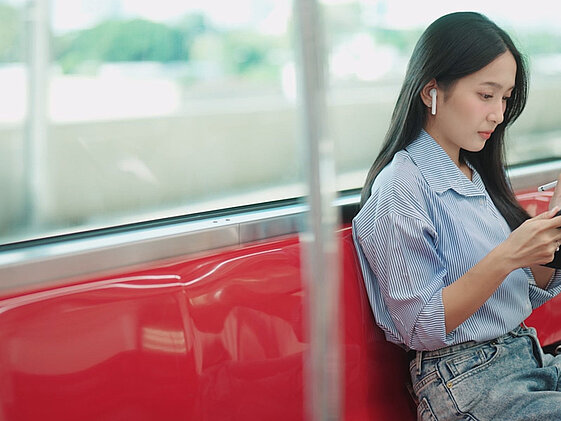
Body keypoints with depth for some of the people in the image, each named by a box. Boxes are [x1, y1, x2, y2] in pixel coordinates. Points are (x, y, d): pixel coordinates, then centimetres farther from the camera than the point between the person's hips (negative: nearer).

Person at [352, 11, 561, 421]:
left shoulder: (481, 176, 13)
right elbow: (420, 329, -15)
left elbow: (527, 294, 15)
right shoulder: (402, 187, -12)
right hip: (467, 382, -8)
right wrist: (506, 258, -22)